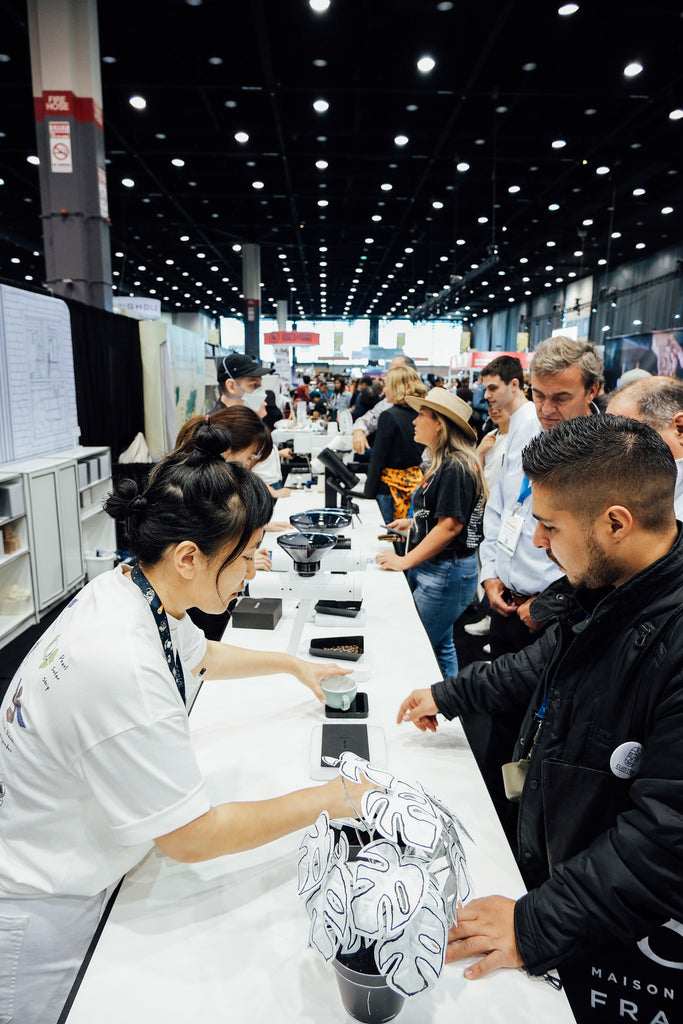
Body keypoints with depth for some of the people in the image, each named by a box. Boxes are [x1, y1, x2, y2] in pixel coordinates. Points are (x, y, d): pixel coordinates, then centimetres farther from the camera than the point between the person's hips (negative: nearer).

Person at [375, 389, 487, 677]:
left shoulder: (455, 467, -20)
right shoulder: (444, 463, 12)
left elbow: (450, 525, -23)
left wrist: (405, 561, -20)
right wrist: (413, 522, 15)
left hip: (446, 573, -10)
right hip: (433, 569, 10)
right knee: (441, 646, 19)